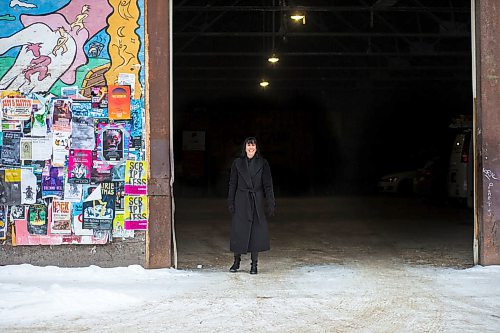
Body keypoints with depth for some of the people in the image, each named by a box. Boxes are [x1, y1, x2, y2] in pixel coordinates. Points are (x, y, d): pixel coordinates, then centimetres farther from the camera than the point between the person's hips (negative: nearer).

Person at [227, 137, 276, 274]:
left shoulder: (262, 164, 2)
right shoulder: (237, 163, 5)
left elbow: (268, 185, 1)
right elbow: (232, 184, 7)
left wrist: (270, 203, -4)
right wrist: (230, 203, 1)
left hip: (257, 202, -1)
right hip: (241, 201, 1)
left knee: (257, 231, 0)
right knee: (239, 231, 1)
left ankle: (254, 264, 9)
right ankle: (236, 262, 15)